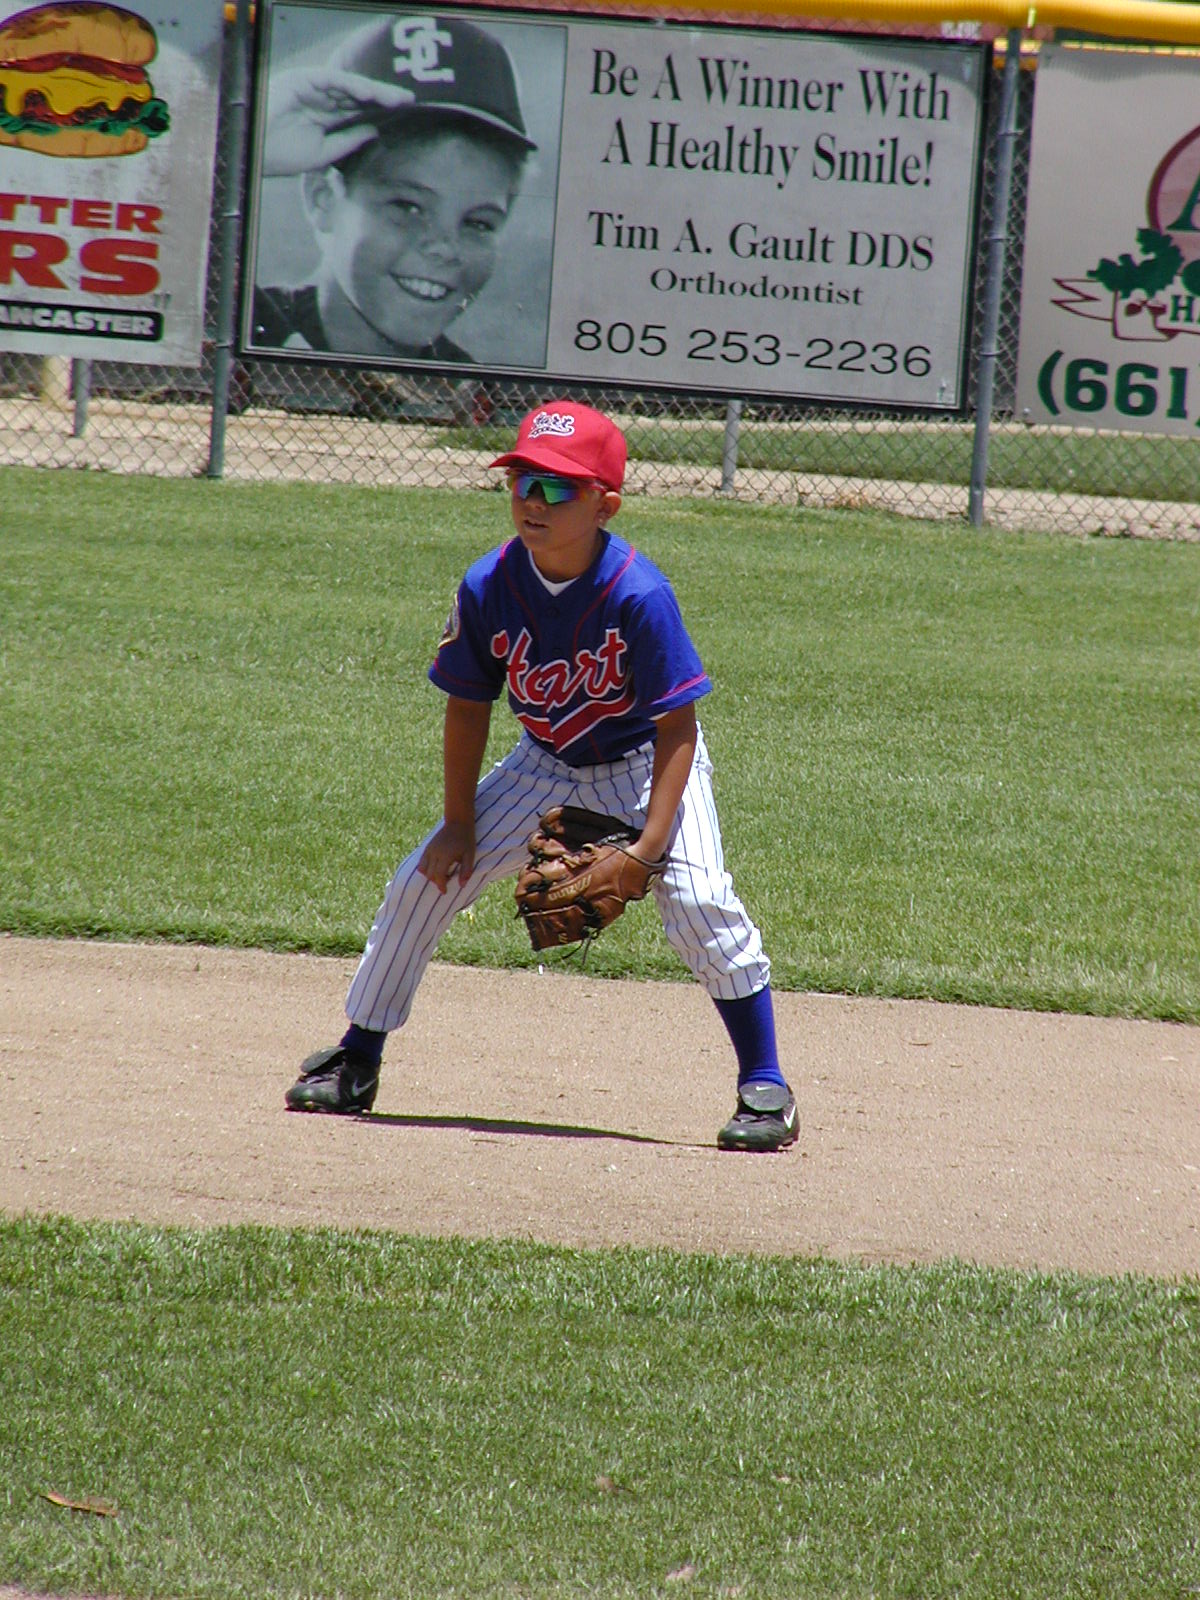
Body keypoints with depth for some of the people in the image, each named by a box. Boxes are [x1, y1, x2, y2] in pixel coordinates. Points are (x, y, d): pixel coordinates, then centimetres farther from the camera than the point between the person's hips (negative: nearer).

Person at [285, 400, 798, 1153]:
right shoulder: (489, 587, -19)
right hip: (545, 764, 4)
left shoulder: (640, 595, -30)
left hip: (645, 760, -4)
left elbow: (677, 726, -24)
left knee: (700, 899, -24)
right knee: (425, 880, -2)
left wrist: (649, 845, -29)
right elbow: (469, 706, -4)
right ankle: (357, 1062, 15)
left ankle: (765, 1089, -10)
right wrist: (459, 825, -5)